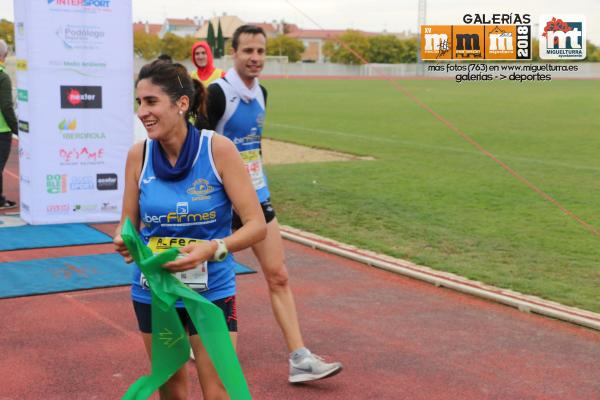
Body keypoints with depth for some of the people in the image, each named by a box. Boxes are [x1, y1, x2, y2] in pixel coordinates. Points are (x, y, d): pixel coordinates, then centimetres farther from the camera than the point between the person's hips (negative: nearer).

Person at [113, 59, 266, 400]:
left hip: (212, 292, -3)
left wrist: (212, 249, -30)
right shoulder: (139, 155, -5)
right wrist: (124, 241, -17)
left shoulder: (218, 149, -15)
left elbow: (257, 225, -14)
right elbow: (129, 222, 6)